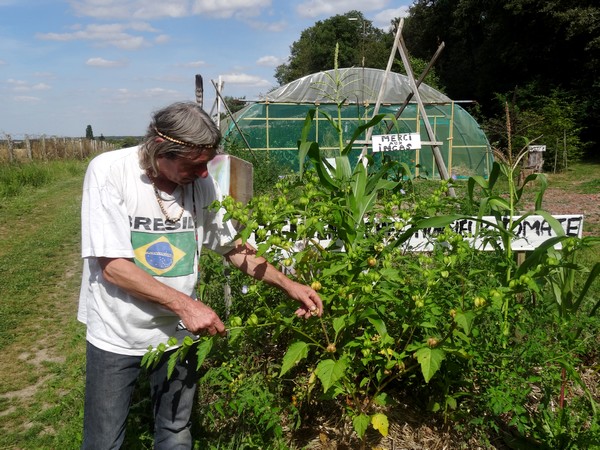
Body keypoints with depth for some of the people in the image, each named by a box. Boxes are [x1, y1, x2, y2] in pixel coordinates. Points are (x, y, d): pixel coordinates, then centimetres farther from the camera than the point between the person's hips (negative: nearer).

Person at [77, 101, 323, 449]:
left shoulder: (201, 181, -7)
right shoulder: (109, 171, -17)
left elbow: (234, 248, 4)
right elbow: (111, 265, -20)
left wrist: (288, 284, -6)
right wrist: (185, 304, -25)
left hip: (179, 331, 3)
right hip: (116, 334, -2)